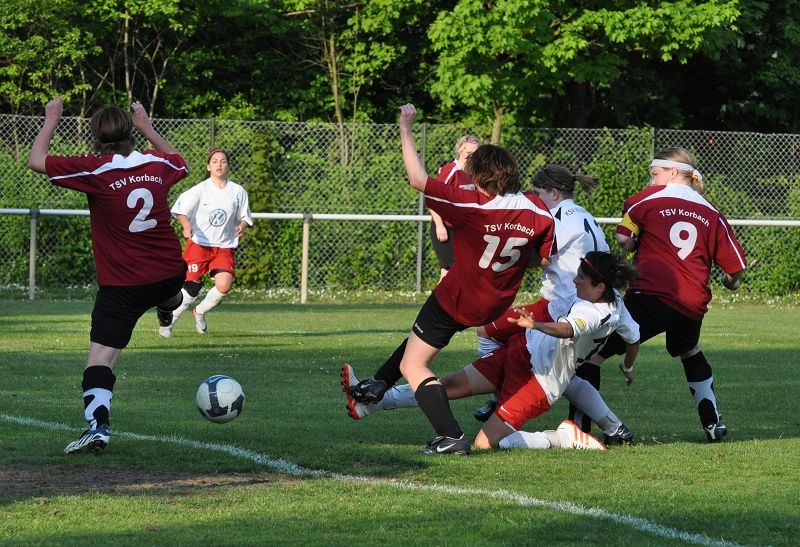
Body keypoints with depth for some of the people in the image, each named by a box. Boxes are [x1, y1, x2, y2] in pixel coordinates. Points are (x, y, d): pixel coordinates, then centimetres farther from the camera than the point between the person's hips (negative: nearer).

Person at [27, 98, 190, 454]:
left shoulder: (94, 170, -14)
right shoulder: (158, 163, 1)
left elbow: (37, 161, -7)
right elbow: (178, 161, 28)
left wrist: (51, 120, 6)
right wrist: (147, 128, 33)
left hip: (121, 284, -5)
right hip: (169, 274, 5)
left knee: (101, 354, -8)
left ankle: (98, 425, -23)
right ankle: (168, 308, 73)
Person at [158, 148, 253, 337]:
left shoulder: (238, 192, 3)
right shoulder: (200, 190, -6)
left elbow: (245, 217, 11)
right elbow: (180, 210, -6)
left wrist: (242, 226, -11)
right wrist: (186, 226, -25)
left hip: (224, 247, 2)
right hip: (199, 244, -2)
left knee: (224, 285, -18)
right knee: (191, 288, -4)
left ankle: (200, 312, 12)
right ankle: (167, 322, 18)